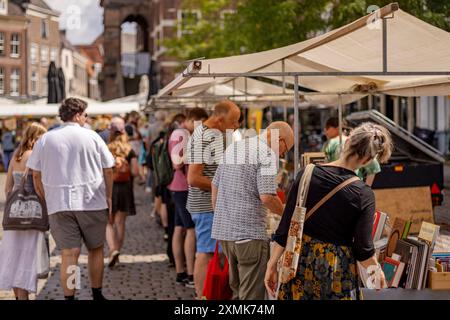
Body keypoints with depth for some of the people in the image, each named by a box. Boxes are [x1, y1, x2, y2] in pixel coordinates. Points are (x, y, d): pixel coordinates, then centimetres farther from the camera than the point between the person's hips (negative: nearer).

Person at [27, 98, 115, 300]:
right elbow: (108, 170, 2)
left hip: (59, 205, 1)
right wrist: (108, 197, 12)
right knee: (95, 249, 15)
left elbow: (36, 175, 6)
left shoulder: (45, 139, 5)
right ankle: (97, 295, 22)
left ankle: (69, 297, -3)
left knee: (69, 254, 0)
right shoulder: (92, 137, 1)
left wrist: (47, 199, 15)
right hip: (92, 202, -1)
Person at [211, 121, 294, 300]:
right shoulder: (268, 155, -11)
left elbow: (215, 185, 18)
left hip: (222, 230, 8)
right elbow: (267, 197, -19)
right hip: (249, 232, -8)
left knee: (236, 289, 18)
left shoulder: (232, 147, 14)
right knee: (252, 294, -2)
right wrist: (286, 213, -1)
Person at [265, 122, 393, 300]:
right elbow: (363, 250, -10)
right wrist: (377, 270, 10)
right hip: (338, 270, -2)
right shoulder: (363, 195, -13)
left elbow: (285, 228, -7)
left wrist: (272, 264, 3)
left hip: (301, 264, 2)